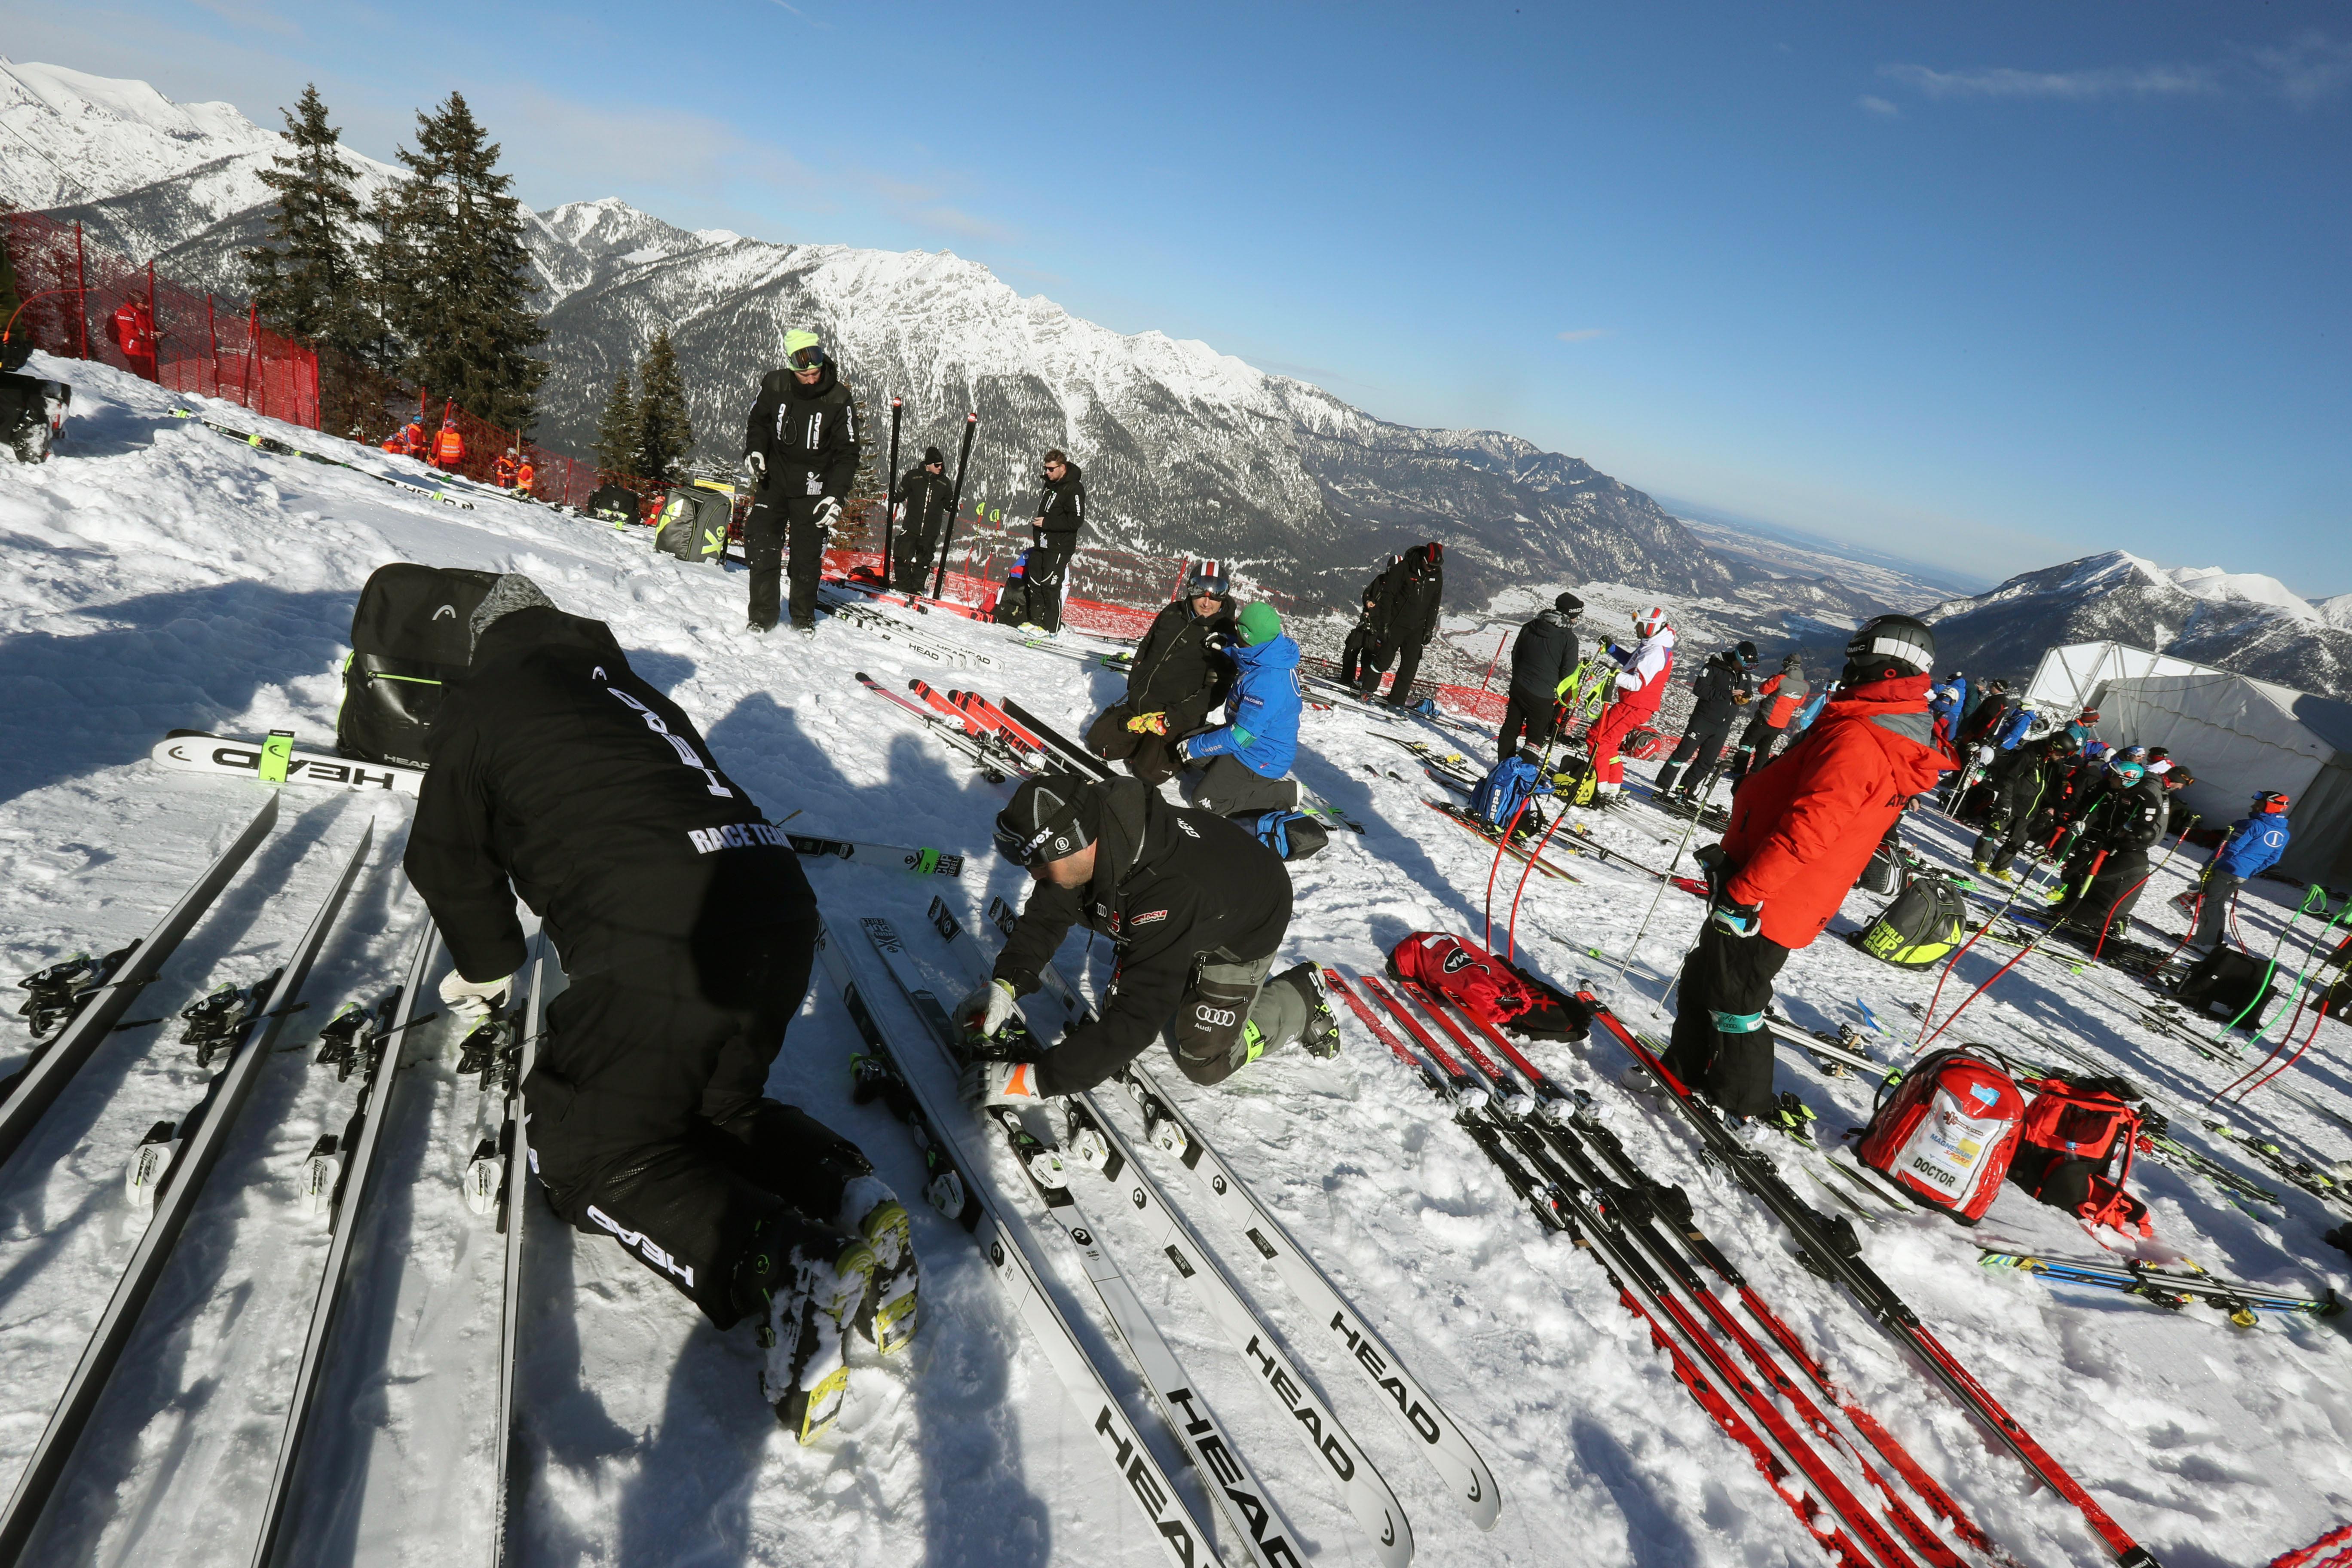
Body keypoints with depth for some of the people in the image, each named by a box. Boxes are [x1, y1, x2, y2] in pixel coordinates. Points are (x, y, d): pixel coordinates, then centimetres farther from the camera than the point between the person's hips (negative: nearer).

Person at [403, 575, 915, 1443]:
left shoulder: (482, 703, 13)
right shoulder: (633, 689, 30)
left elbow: (449, 859, 19)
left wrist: (488, 970, 37)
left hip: (659, 946, -7)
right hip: (782, 910, 7)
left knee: (585, 1151, 11)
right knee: (714, 1109, 28)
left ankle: (778, 1266, -14)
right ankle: (847, 1198, 0)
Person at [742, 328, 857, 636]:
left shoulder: (838, 400, -12)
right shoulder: (775, 386, -7)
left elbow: (847, 454, -7)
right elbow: (758, 421, 13)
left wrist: (836, 496, -15)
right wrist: (754, 451, -6)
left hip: (813, 487, -2)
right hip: (774, 479, 2)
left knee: (807, 556, 2)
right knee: (761, 545, -4)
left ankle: (804, 618, 21)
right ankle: (761, 616, 8)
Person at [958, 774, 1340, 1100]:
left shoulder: (1167, 893, -48)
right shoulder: (1090, 821, -28)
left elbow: (1136, 1020, -46)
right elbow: (1046, 914, -12)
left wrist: (1035, 1080, -46)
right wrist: (1005, 985, -28)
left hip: (1245, 929, -6)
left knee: (1205, 1062, -3)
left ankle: (1302, 998, 18)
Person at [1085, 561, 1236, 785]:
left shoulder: (1226, 635, -13)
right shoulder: (1172, 615, 3)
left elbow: (1214, 691, -17)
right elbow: (1144, 651, 17)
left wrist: (1173, 719, -22)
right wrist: (1134, 691, 7)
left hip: (1176, 716, -6)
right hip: (1138, 703, 6)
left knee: (1149, 772, -16)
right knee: (1098, 741, 4)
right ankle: (1145, 743, 20)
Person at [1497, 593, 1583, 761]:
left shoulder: (1529, 627, 2)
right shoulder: (1569, 638, -14)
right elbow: (1568, 672, -11)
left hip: (1518, 688, 5)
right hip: (1542, 697, -5)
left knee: (1511, 728, 17)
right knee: (1536, 737, 8)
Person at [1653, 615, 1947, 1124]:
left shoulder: (1859, 739, -23)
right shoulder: (1897, 740, 10)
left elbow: (1805, 829, -30)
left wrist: (1741, 891, -25)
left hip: (1761, 905, -9)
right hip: (1792, 904, 9)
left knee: (1732, 1002, 6)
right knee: (1702, 981, 21)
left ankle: (1746, 1105, 22)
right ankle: (1685, 1072, 35)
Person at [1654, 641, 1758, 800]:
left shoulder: (1744, 675, 9)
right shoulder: (1715, 667, -11)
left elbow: (1749, 695, 19)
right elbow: (1699, 688, -20)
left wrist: (1745, 699, -7)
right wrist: (1728, 694, -21)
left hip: (1723, 726, 6)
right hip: (1704, 720, -6)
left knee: (1707, 762, 8)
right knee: (1684, 753, -3)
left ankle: (1688, 790, 18)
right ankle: (1663, 785, 5)